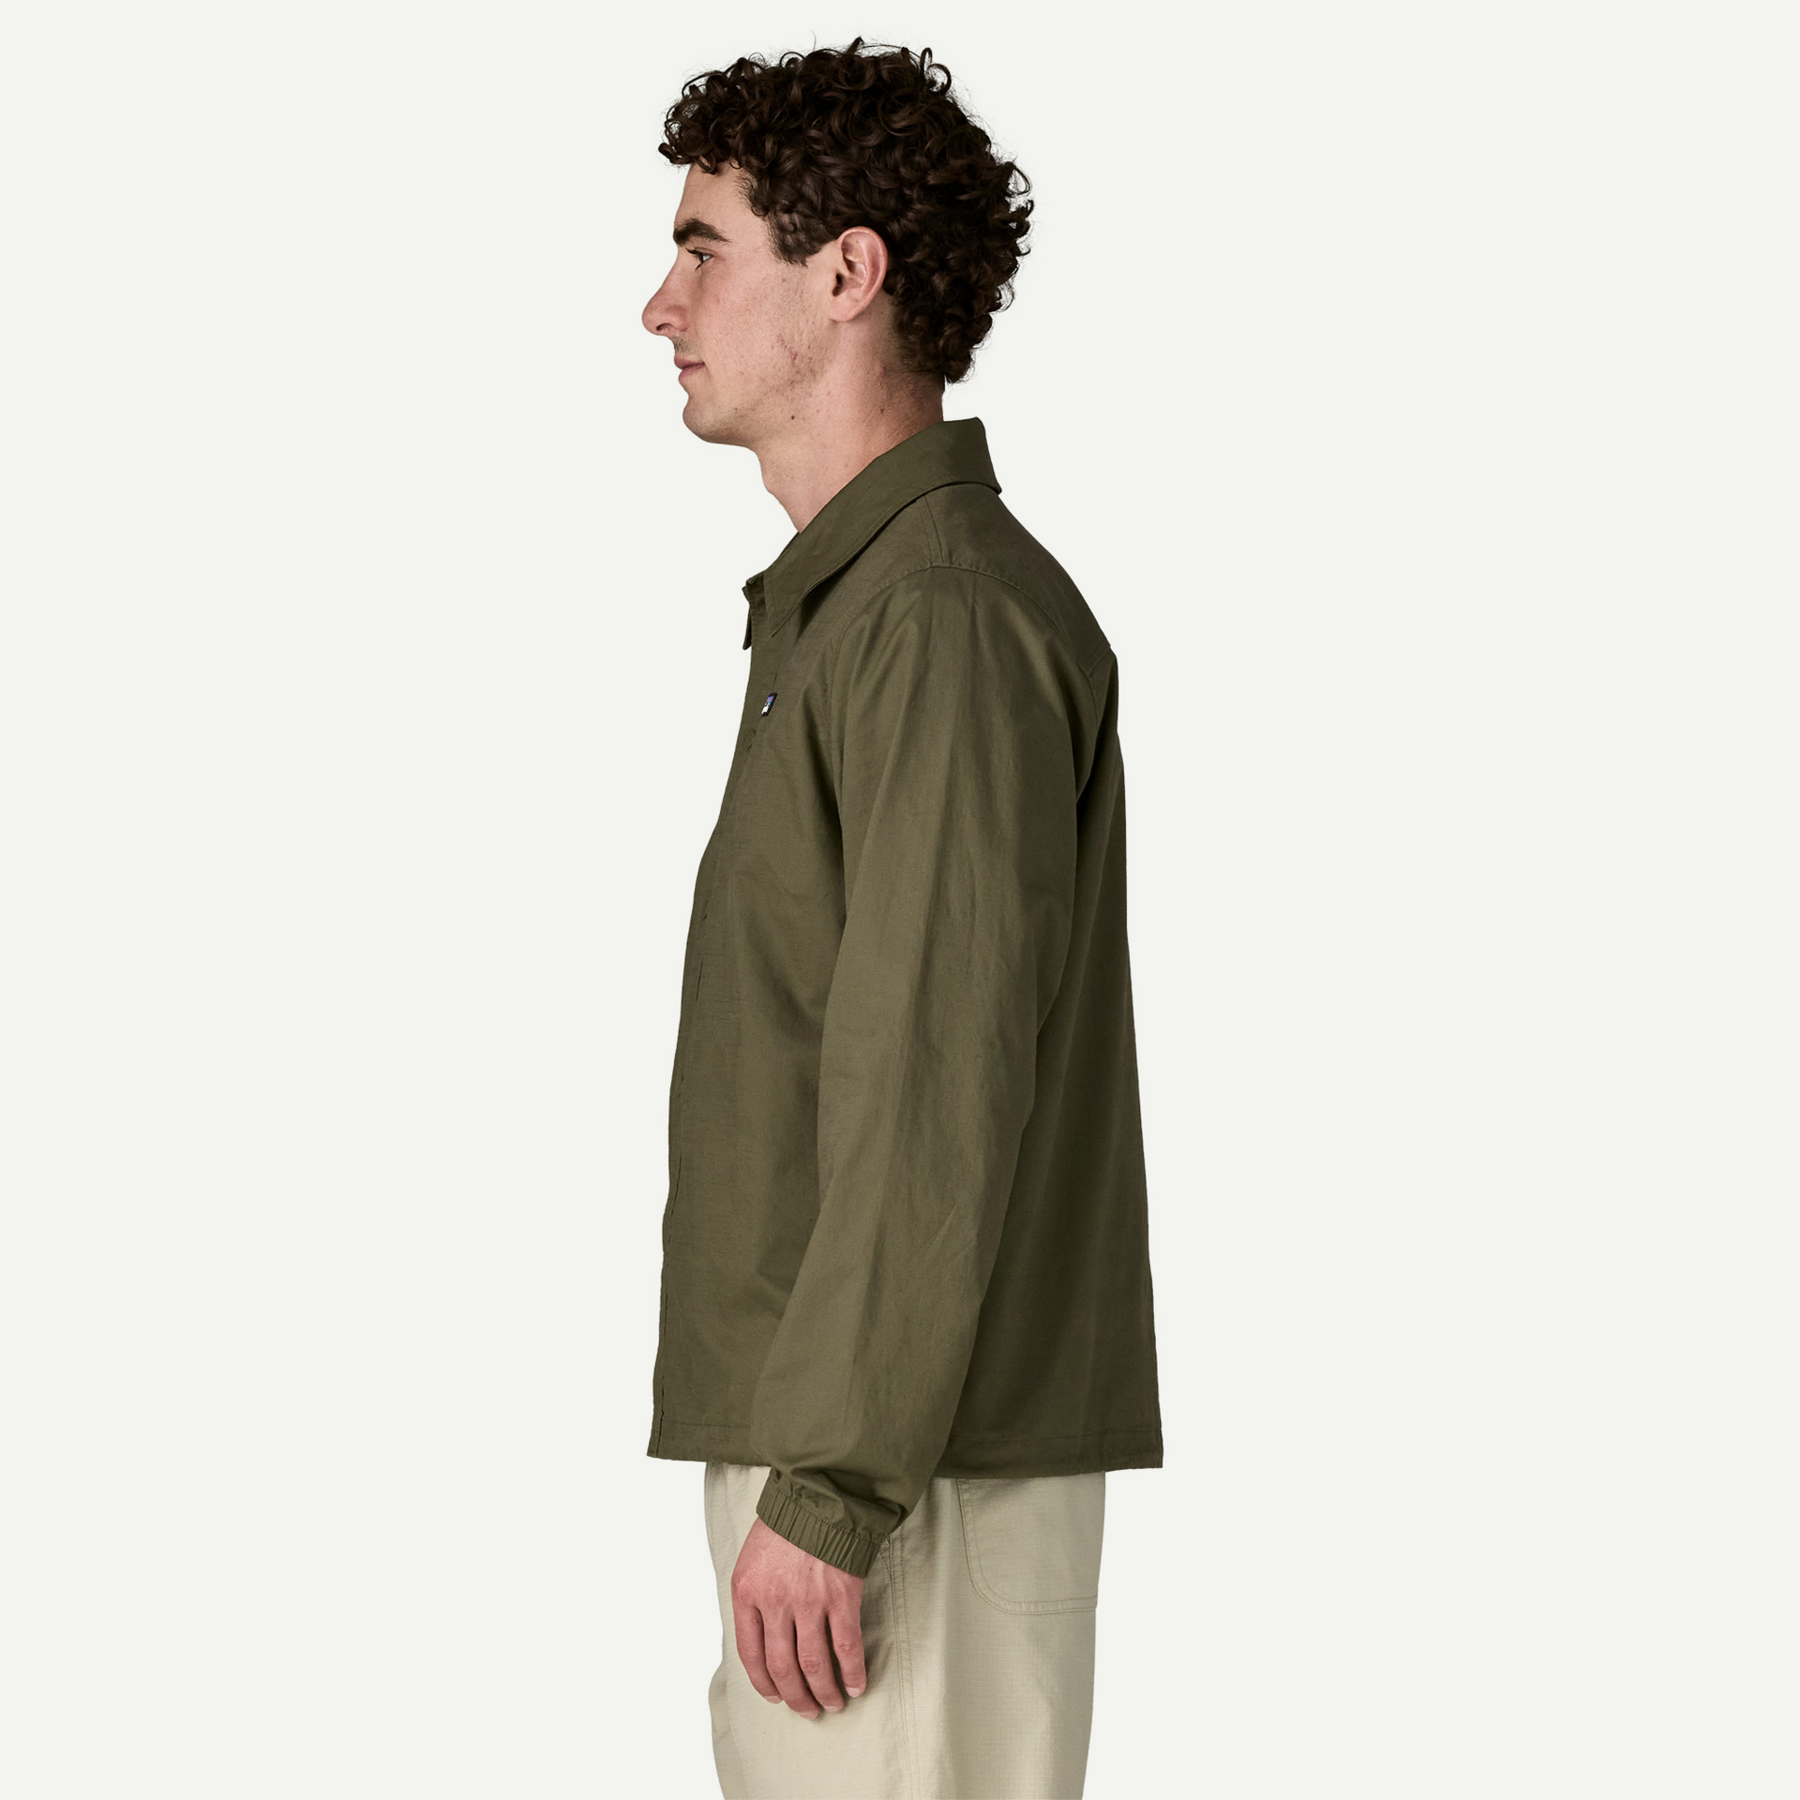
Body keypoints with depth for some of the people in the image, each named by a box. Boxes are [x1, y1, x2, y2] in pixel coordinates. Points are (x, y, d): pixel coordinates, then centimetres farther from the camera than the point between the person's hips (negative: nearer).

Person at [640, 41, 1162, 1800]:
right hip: (827, 1441, 10)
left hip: (905, 1468, -10)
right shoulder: (844, 599, 19)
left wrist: (830, 1487, -21)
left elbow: (938, 1088, -20)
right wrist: (796, 1466, 18)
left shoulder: (947, 613, -14)